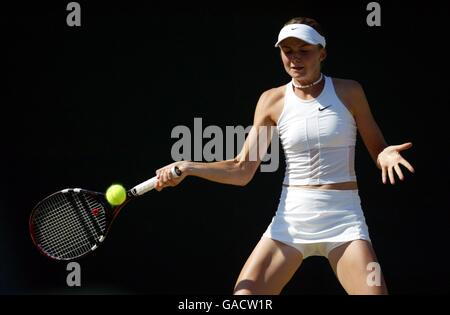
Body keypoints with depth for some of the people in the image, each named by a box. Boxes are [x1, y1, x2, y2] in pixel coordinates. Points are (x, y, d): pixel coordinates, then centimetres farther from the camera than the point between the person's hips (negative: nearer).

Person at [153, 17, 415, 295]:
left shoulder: (348, 92, 0)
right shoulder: (273, 101, 4)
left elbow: (377, 149, 7)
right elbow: (243, 170, 3)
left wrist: (385, 156, -17)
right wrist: (187, 167, -10)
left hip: (343, 220, -2)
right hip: (290, 219, 2)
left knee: (374, 291, -21)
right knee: (243, 296, -10)